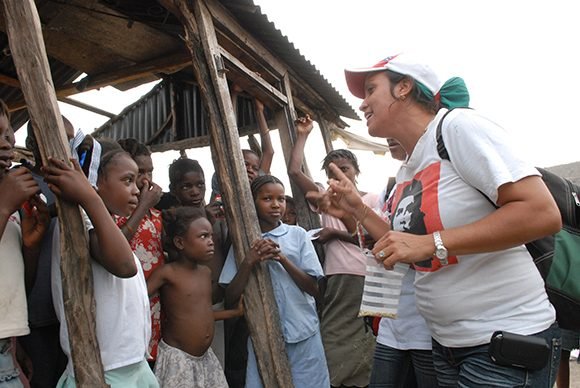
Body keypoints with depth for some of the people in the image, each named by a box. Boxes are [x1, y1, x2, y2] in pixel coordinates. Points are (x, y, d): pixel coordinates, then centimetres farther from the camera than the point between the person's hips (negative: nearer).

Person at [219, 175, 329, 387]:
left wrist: (282, 258, -15)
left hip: (303, 332, 0)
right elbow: (231, 298, -3)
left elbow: (313, 288, -3)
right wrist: (249, 261, -17)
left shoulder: (297, 234, 0)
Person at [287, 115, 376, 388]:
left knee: (367, 346, 5)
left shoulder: (372, 199, 7)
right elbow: (294, 172, 5)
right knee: (333, 344, 3)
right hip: (337, 282, 3)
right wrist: (302, 135, 8)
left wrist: (336, 233, -4)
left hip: (369, 281, -2)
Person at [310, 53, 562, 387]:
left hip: (509, 338, -7)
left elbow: (543, 214, -23)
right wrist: (358, 211, 5)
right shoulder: (406, 172, 7)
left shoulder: (458, 126, -15)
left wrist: (432, 243, -27)